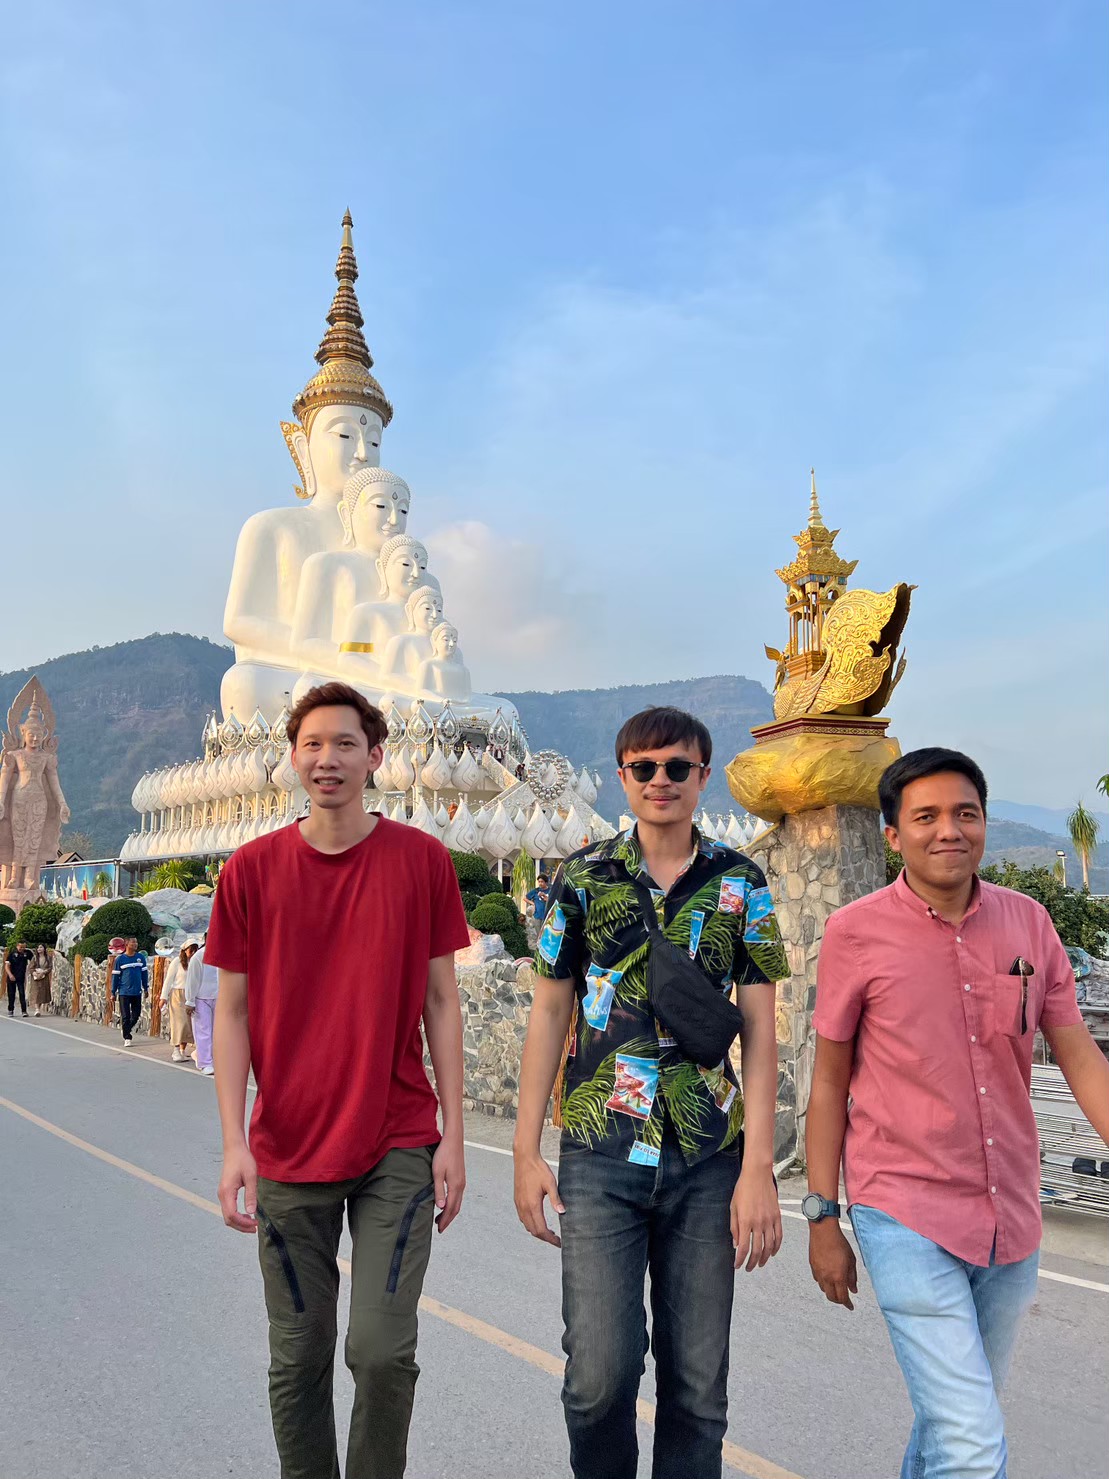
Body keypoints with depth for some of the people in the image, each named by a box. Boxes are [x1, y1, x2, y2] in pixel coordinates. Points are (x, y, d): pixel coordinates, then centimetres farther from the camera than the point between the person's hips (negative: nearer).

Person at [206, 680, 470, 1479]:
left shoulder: (423, 860, -3)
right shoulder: (251, 870, -1)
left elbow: (441, 1000, 1)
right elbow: (233, 1012, 2)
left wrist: (453, 1136, -2)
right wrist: (235, 1142, -6)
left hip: (398, 1145, -1)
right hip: (288, 1154, 1)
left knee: (383, 1350, -3)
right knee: (298, 1360, 11)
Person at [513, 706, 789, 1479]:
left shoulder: (740, 884, 3)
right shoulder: (583, 878, 3)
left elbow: (759, 1031, 1)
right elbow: (550, 1013, 5)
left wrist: (758, 1169, -5)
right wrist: (527, 1152, 2)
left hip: (709, 1158, 1)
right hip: (601, 1154, 0)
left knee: (698, 1381, 8)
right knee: (601, 1371, -2)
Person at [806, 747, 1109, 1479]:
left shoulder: (1028, 922, 0)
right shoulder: (856, 932, -10)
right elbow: (830, 1082, -3)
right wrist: (823, 1219, -1)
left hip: (1011, 1218, 4)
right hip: (907, 1216, -4)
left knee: (953, 1416, 21)